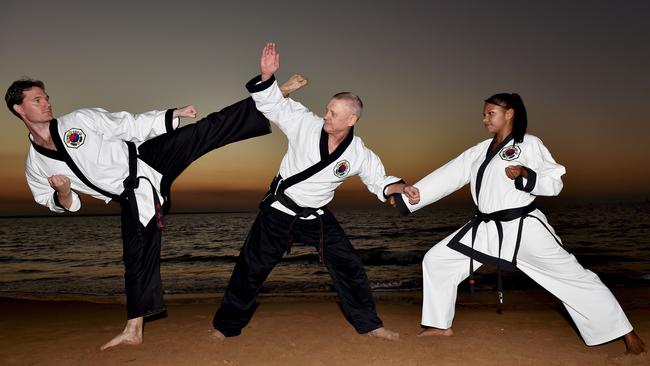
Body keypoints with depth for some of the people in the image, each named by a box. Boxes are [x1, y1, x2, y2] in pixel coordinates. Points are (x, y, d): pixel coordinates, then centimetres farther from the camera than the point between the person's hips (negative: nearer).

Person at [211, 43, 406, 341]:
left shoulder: (359, 155, -11)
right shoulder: (307, 124, -14)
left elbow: (379, 180, 2)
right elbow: (273, 103, -11)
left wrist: (399, 188, -19)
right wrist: (267, 74, -28)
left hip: (316, 216, 2)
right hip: (278, 210, -1)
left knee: (348, 265, 3)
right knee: (252, 268, 5)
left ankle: (369, 324, 22)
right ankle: (226, 325, 25)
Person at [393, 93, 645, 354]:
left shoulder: (530, 144, -4)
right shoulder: (479, 151, 11)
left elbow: (554, 183, -5)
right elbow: (448, 176, 4)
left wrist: (525, 174, -23)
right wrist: (416, 194, -6)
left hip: (523, 228, -6)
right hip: (486, 229, 6)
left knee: (572, 276, 0)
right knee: (436, 259, 2)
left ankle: (624, 332, 19)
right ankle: (441, 324, 17)